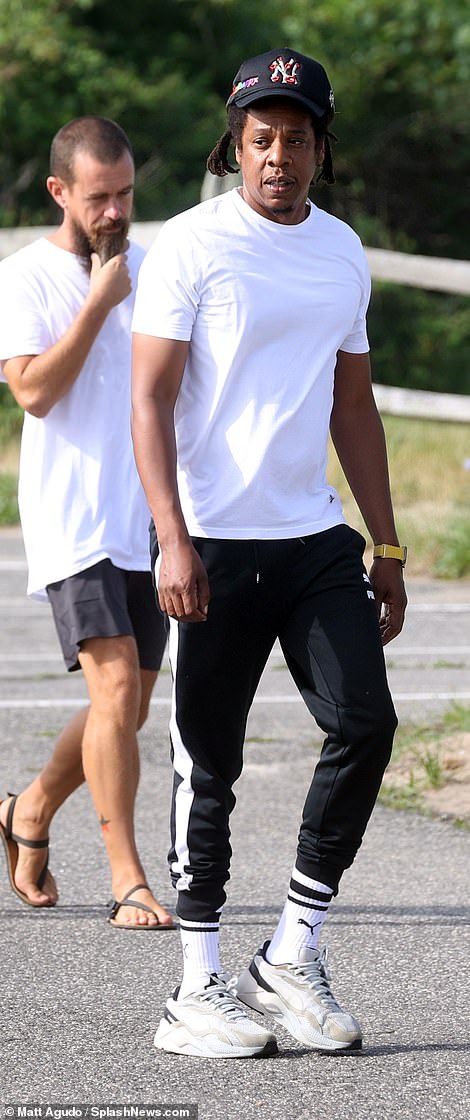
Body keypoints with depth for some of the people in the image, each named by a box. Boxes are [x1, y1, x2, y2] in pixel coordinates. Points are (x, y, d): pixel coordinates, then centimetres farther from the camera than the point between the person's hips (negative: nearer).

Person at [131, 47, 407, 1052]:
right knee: (208, 767, -1)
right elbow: (151, 401, -9)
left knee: (365, 722, -6)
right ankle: (199, 990, 7)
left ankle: (292, 960, 5)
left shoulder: (342, 252, 13)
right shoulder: (189, 246, -5)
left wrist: (386, 547, 16)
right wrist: (172, 541, -19)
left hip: (317, 538, 5)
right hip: (216, 545, -5)